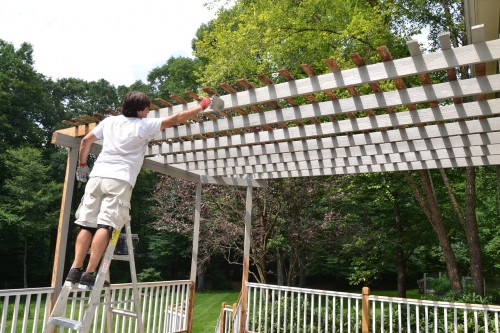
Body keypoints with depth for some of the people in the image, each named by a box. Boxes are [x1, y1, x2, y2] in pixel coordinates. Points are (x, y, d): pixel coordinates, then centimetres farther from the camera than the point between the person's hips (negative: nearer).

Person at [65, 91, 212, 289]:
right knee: (105, 226, -11)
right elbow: (176, 119, 11)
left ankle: (74, 272, -2)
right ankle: (89, 275, -16)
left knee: (86, 224, 3)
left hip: (97, 175, 5)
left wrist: (82, 165, 37)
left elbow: (85, 141, 24)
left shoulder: (109, 121, 19)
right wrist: (202, 106, 20)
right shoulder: (144, 125, 6)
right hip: (120, 180, -5)